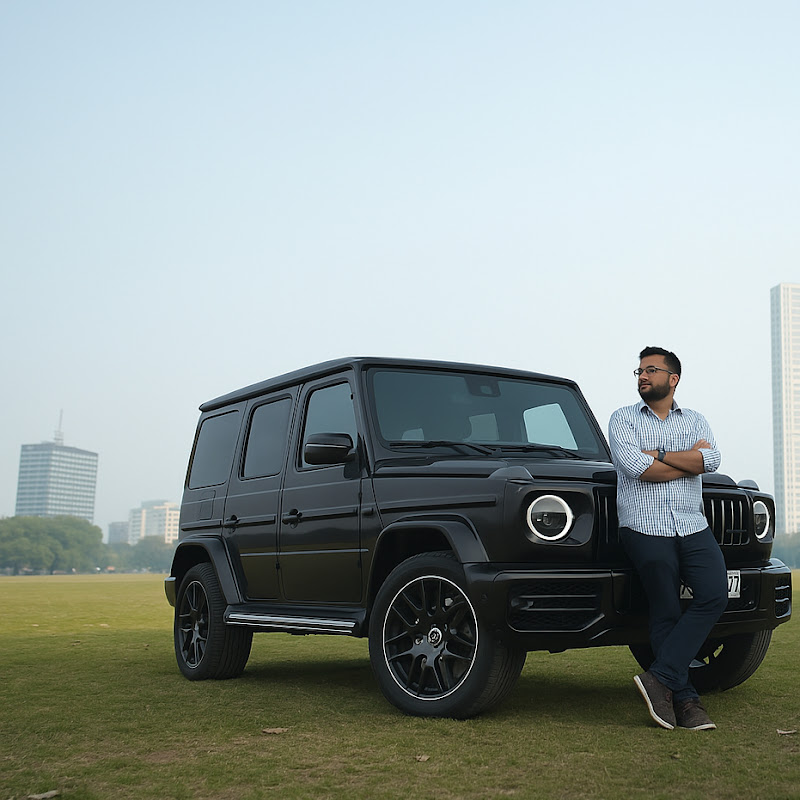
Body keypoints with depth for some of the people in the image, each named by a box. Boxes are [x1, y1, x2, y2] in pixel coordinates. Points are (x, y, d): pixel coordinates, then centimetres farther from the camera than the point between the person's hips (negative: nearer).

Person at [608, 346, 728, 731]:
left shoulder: (694, 420, 16)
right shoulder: (623, 419, 7)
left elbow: (710, 459, -5)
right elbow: (636, 468, -11)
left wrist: (655, 454, -9)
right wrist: (689, 460, -2)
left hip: (693, 526, 3)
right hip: (645, 527, -3)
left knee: (714, 595, -15)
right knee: (666, 613, -2)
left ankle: (660, 677, -12)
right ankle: (684, 699, 5)